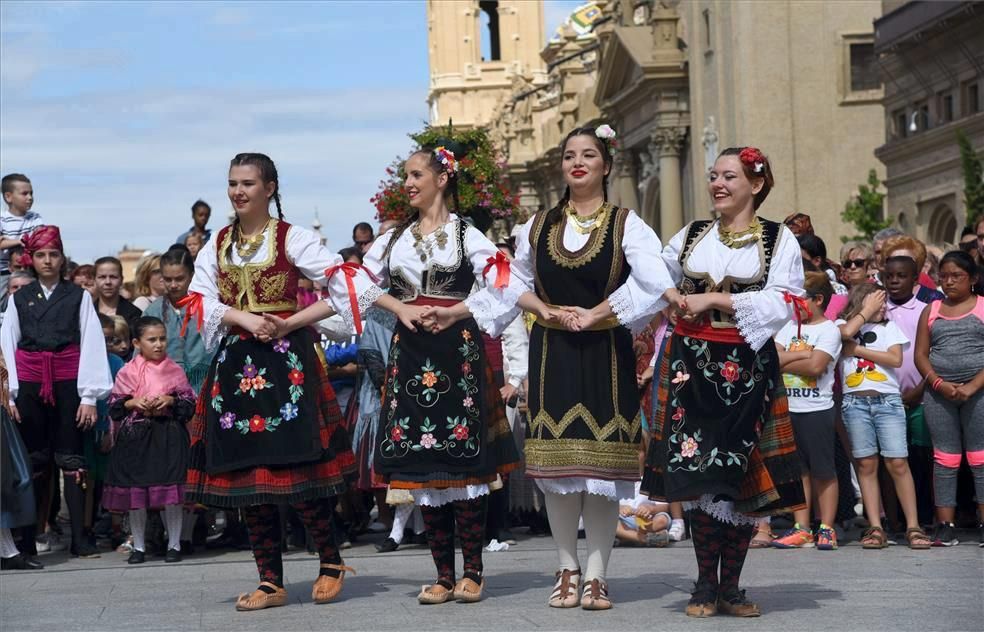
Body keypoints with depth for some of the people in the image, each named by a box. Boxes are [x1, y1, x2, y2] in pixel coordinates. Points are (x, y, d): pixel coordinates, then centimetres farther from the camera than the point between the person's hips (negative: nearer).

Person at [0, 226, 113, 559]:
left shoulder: (78, 296, 6)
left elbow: (91, 345, 1)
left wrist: (89, 396, -5)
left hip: (68, 383, -1)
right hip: (30, 383, 1)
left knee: (71, 459, -2)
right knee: (34, 460, 3)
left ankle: (79, 538, -1)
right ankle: (28, 540, 6)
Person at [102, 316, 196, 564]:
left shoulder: (175, 371, 4)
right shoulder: (128, 372, 3)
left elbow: (190, 402, 6)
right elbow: (114, 405, 6)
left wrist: (170, 400, -11)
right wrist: (134, 403, -11)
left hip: (168, 435, 0)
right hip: (135, 436, 0)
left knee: (171, 494, -3)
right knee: (135, 493, 3)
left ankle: (174, 543, 11)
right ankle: (138, 546, 15)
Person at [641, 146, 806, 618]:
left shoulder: (779, 239, 2)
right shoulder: (691, 236, 13)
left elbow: (780, 304, -10)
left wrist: (714, 300, -13)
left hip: (747, 369, -2)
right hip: (692, 363, 2)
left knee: (741, 477, 0)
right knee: (698, 474, -4)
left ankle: (731, 585, 10)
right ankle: (705, 584, 5)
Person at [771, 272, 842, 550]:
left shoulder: (828, 330, -4)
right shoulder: (789, 327, 14)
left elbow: (815, 366, -17)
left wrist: (785, 363, -6)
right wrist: (803, 353, -9)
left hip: (817, 409, -6)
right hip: (789, 408, 6)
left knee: (823, 471, 0)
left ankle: (826, 529, 5)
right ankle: (801, 529, 11)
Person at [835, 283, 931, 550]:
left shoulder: (890, 327, 18)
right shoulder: (843, 324, 14)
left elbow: (896, 359, 3)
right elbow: (847, 332, -11)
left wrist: (858, 350, -1)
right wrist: (866, 311, 4)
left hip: (888, 399, 0)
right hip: (855, 401, 0)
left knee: (898, 463, -7)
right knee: (866, 464, -1)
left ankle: (913, 527, -5)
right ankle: (875, 528, 0)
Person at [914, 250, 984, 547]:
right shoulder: (931, 310, 13)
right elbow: (920, 354, 7)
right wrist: (939, 384, -9)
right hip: (938, 392, 3)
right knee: (945, 460, 3)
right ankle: (945, 527, 4)